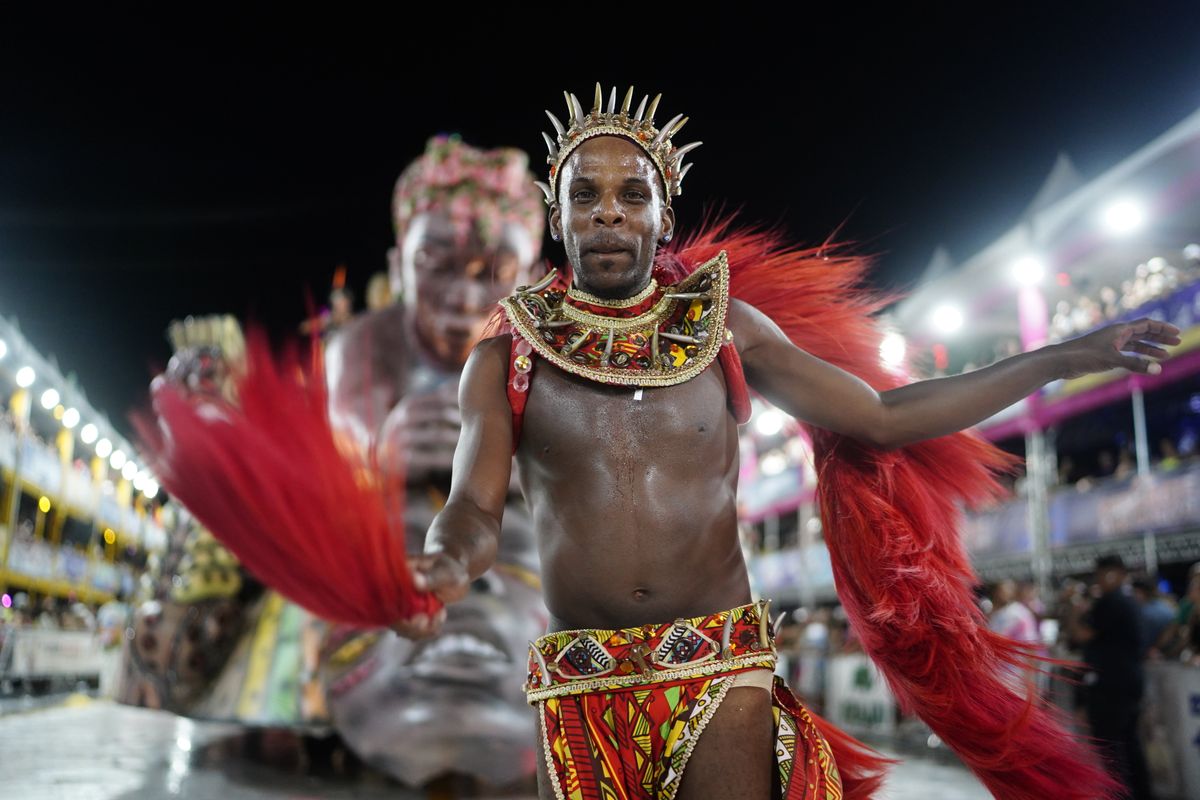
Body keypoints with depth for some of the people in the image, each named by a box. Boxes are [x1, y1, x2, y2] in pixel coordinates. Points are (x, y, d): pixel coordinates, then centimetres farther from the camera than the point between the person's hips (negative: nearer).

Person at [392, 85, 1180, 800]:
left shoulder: (728, 328, 4)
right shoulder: (504, 361, 1)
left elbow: (883, 416, 7)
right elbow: (474, 509, -7)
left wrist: (1066, 356, 5)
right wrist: (447, 561, -33)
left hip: (721, 668, 1)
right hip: (581, 685, 0)